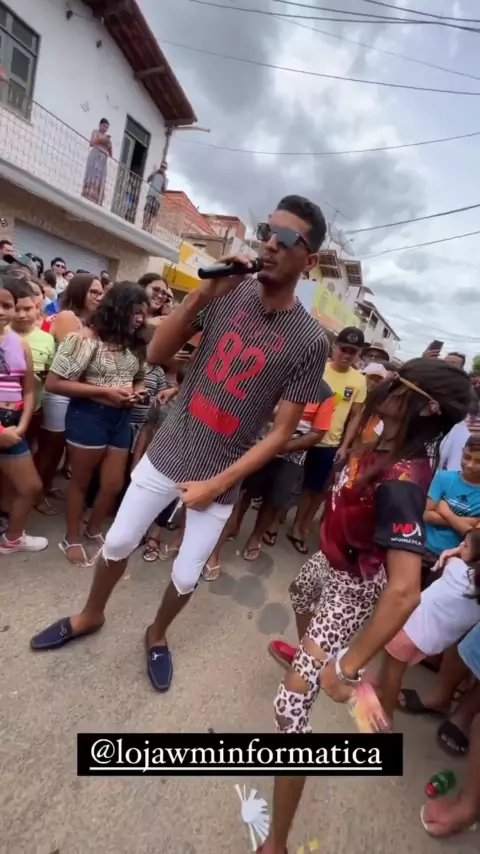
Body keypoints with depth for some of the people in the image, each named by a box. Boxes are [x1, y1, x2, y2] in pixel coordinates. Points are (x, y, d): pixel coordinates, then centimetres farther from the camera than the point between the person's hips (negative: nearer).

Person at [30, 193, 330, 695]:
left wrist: (216, 484, -14)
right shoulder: (229, 294, -6)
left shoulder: (309, 341, -12)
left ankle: (156, 635, 46)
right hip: (165, 455, 2)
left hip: (220, 477, -2)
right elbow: (157, 354, -6)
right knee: (117, 544, 17)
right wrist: (201, 294, -20)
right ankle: (90, 616, 47)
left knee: (186, 577, 12)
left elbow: (281, 432, -11)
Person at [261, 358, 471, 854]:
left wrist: (348, 668, -38)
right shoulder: (388, 445, -16)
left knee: (291, 705, -6)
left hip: (354, 587, -9)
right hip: (333, 564, 10)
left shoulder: (400, 482, -40)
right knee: (299, 595, 40)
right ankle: (304, 657, 77)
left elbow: (404, 592, -45)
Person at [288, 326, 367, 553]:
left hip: (330, 445, 2)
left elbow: (355, 416, 4)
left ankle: (299, 528, 30)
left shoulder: (359, 381, -1)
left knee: (315, 489, 12)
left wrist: (344, 446, -1)